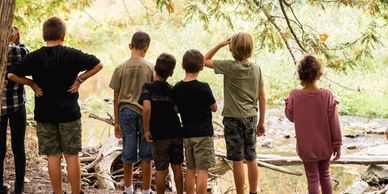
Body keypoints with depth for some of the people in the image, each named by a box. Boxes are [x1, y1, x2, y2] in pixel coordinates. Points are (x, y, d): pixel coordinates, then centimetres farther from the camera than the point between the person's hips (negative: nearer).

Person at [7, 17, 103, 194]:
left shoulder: (34, 57, -5)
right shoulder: (72, 55, -6)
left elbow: (11, 75, -8)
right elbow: (98, 65, -4)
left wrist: (31, 83, 0)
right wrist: (79, 79, -2)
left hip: (44, 114, 1)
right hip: (69, 113, -1)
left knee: (53, 157, 6)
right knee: (72, 156, 6)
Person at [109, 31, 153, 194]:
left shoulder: (121, 68, 1)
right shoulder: (150, 68, -3)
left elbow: (116, 98, 4)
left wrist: (116, 122, 11)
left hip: (126, 113, 2)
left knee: (128, 155, 9)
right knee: (146, 156, 6)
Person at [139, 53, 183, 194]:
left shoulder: (148, 87, -10)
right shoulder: (172, 89, 2)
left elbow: (146, 108, -25)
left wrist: (146, 130, -17)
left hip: (159, 136, -3)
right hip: (176, 133, 3)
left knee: (161, 171, 6)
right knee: (177, 168, 14)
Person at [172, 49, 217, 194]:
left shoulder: (177, 88, 0)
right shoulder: (203, 88, -15)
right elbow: (214, 108, -3)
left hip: (187, 134, 6)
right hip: (203, 134, -5)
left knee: (190, 170, 13)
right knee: (202, 171, -3)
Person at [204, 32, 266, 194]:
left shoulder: (229, 66, -12)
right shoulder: (256, 69, 2)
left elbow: (205, 61, 1)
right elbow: (262, 98, 6)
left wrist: (220, 45, 0)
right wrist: (261, 122, 13)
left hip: (233, 118, -5)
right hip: (251, 118, 5)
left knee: (237, 160, 1)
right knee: (251, 158, 14)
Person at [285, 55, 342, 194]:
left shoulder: (295, 96, -17)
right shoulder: (327, 96, -16)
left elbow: (290, 117, 1)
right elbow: (334, 124, -9)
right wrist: (337, 145, 1)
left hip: (306, 148, -1)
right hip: (325, 146, 1)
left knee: (313, 179, 9)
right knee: (325, 175, 21)